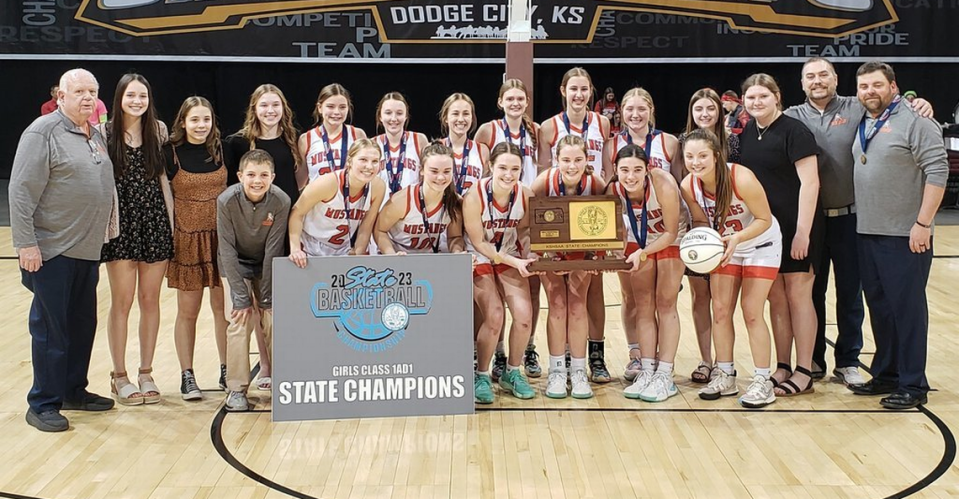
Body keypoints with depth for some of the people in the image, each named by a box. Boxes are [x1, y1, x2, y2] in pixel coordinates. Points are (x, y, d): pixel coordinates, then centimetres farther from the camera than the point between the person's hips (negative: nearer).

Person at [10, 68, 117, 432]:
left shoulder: (96, 134, 13)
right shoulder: (43, 132, -10)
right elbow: (21, 192, -14)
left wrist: (104, 232, 16)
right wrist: (25, 243, -18)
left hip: (88, 251, 8)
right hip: (52, 251, -8)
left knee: (83, 324, 14)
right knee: (51, 329, -1)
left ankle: (74, 391, 28)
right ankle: (44, 405, 9)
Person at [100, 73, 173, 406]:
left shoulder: (158, 130, 4)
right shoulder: (106, 133, -3)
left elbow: (162, 175, 9)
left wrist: (170, 217, 4)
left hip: (155, 221, 3)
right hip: (121, 223, -2)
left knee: (150, 300, 8)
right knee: (122, 301, 1)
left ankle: (146, 374, 19)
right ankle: (119, 377, 13)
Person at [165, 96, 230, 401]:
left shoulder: (221, 149, 3)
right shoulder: (171, 153, -6)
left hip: (222, 236, 3)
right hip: (187, 238, -3)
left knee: (224, 307, 6)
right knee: (188, 310, 3)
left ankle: (226, 372, 18)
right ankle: (187, 376, 13)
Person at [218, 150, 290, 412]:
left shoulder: (281, 201, -23)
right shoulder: (226, 201, -24)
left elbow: (273, 249, -17)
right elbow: (227, 250, -19)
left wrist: (266, 297, -15)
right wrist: (241, 296, -20)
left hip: (267, 266, 1)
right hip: (237, 265, -1)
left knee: (273, 319, -7)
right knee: (240, 320, -12)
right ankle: (237, 389, -3)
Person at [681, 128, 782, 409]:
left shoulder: (741, 179, -33)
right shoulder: (688, 186, -18)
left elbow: (764, 219, -23)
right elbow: (701, 222, -3)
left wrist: (737, 238, -37)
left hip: (761, 245, -5)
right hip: (725, 247, 5)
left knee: (752, 312, -8)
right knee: (720, 310, 4)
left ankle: (762, 382, 2)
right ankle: (725, 376, 17)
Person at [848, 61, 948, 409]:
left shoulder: (913, 122, -9)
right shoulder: (862, 125, 13)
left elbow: (937, 171, -15)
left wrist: (923, 223, -18)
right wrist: (863, 222, 13)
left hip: (905, 236, -7)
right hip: (867, 234, 7)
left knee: (907, 308, -1)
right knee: (879, 308, 14)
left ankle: (912, 385, 8)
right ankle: (886, 375, 25)